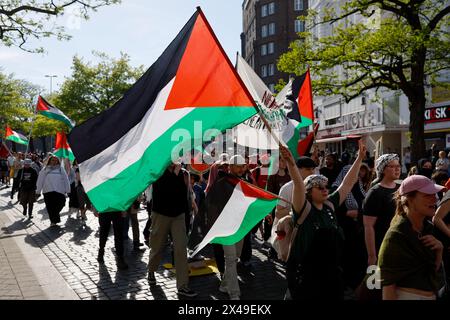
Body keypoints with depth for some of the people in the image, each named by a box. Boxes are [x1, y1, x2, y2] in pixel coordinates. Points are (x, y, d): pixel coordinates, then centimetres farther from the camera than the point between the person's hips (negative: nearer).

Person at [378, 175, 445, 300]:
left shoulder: (427, 227, 0)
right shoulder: (396, 236, -22)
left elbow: (434, 270, 8)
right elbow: (388, 284, -21)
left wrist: (439, 250, -8)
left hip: (431, 295, 7)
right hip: (407, 295, -7)